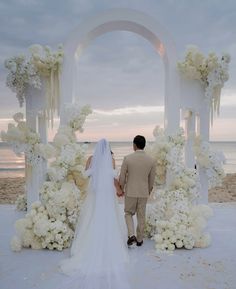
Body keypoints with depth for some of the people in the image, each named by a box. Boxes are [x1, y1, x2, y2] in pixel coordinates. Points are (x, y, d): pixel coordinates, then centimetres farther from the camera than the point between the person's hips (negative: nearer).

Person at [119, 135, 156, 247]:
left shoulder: (127, 158, -14)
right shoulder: (151, 160, -5)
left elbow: (122, 177, -7)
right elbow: (151, 180, 3)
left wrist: (121, 190, 10)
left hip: (130, 192, -2)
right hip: (143, 193, 2)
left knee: (128, 213, 18)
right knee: (141, 217, 15)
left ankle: (131, 235, 2)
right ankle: (139, 239, 26)